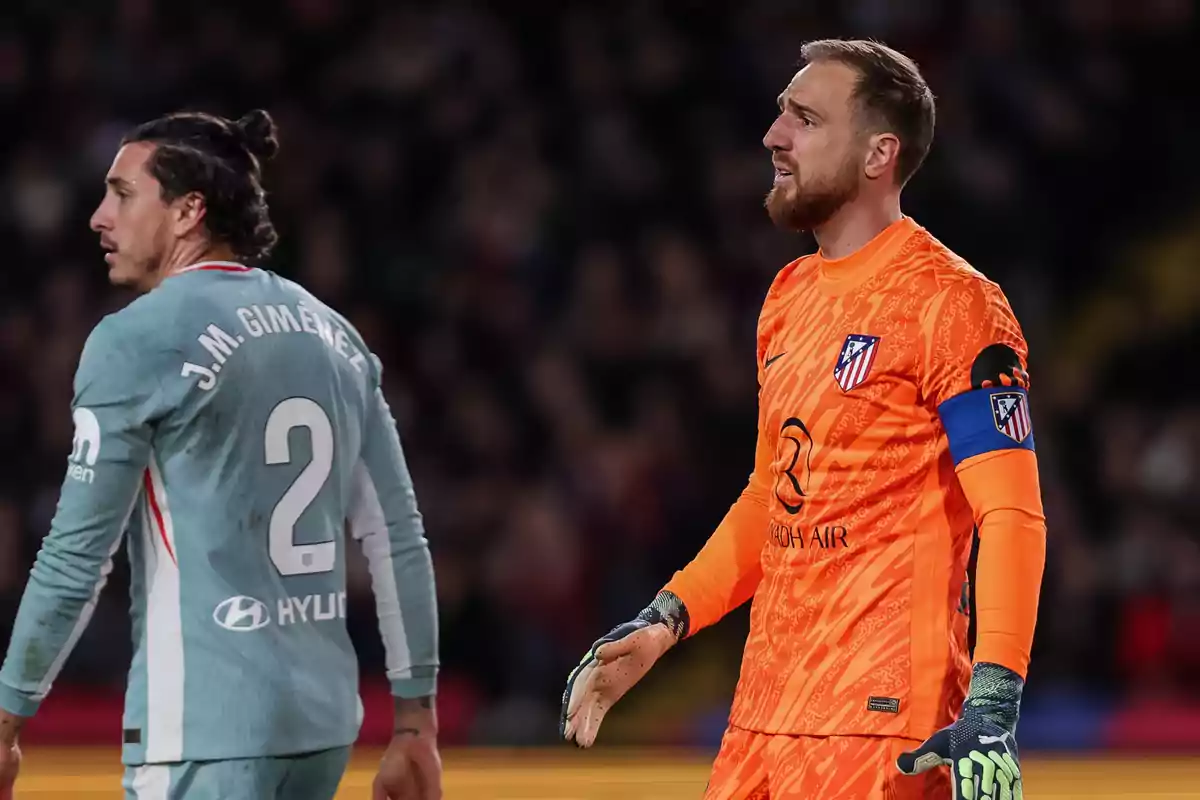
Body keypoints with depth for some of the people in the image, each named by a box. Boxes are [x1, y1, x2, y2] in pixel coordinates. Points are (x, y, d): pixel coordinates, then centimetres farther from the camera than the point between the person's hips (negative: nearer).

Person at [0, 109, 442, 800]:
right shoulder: (334, 336, 12)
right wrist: (416, 725, 14)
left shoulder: (135, 341, -8)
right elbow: (400, 542, 11)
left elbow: (77, 557, -9)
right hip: (324, 719, 7)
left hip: (205, 728, -7)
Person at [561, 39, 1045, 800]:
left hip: (881, 712, -8)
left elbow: (1013, 517, -15)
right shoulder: (789, 301, 15)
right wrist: (660, 625, 16)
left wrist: (993, 703, -24)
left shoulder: (950, 303, -10)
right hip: (766, 704, 8)